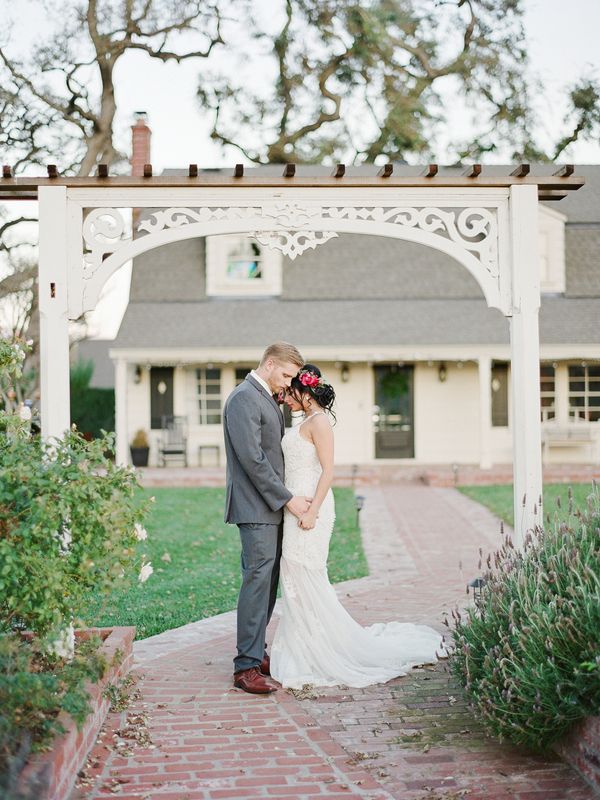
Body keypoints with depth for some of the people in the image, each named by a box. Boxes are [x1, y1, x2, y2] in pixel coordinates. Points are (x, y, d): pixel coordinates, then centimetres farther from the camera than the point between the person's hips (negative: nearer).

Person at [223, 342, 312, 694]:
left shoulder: (268, 399, 17)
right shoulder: (244, 399, -13)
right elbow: (252, 459, -19)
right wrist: (287, 499, -16)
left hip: (272, 507, 10)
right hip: (255, 508, -10)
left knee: (268, 582, 11)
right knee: (257, 581, -10)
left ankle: (257, 652, 19)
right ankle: (247, 666, -7)